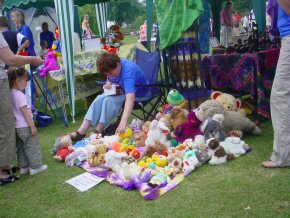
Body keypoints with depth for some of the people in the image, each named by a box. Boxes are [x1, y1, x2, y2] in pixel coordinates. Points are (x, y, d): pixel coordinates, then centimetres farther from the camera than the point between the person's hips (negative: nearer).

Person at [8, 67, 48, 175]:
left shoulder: (10, 94, 6)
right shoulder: (19, 95, -20)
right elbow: (25, 112, -20)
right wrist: (32, 126, -16)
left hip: (16, 127, 9)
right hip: (24, 127, -9)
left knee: (21, 148, 16)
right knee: (32, 147, 3)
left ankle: (23, 167, 24)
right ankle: (35, 166, 10)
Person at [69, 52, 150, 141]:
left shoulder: (128, 71, -35)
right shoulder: (113, 65, -9)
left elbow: (130, 98, -48)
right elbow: (110, 80, 14)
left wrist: (123, 122, -59)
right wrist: (108, 84, -13)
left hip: (139, 95, -8)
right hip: (124, 91, 8)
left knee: (109, 100, -29)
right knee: (100, 99, -13)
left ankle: (98, 131, -16)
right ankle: (81, 132, -14)